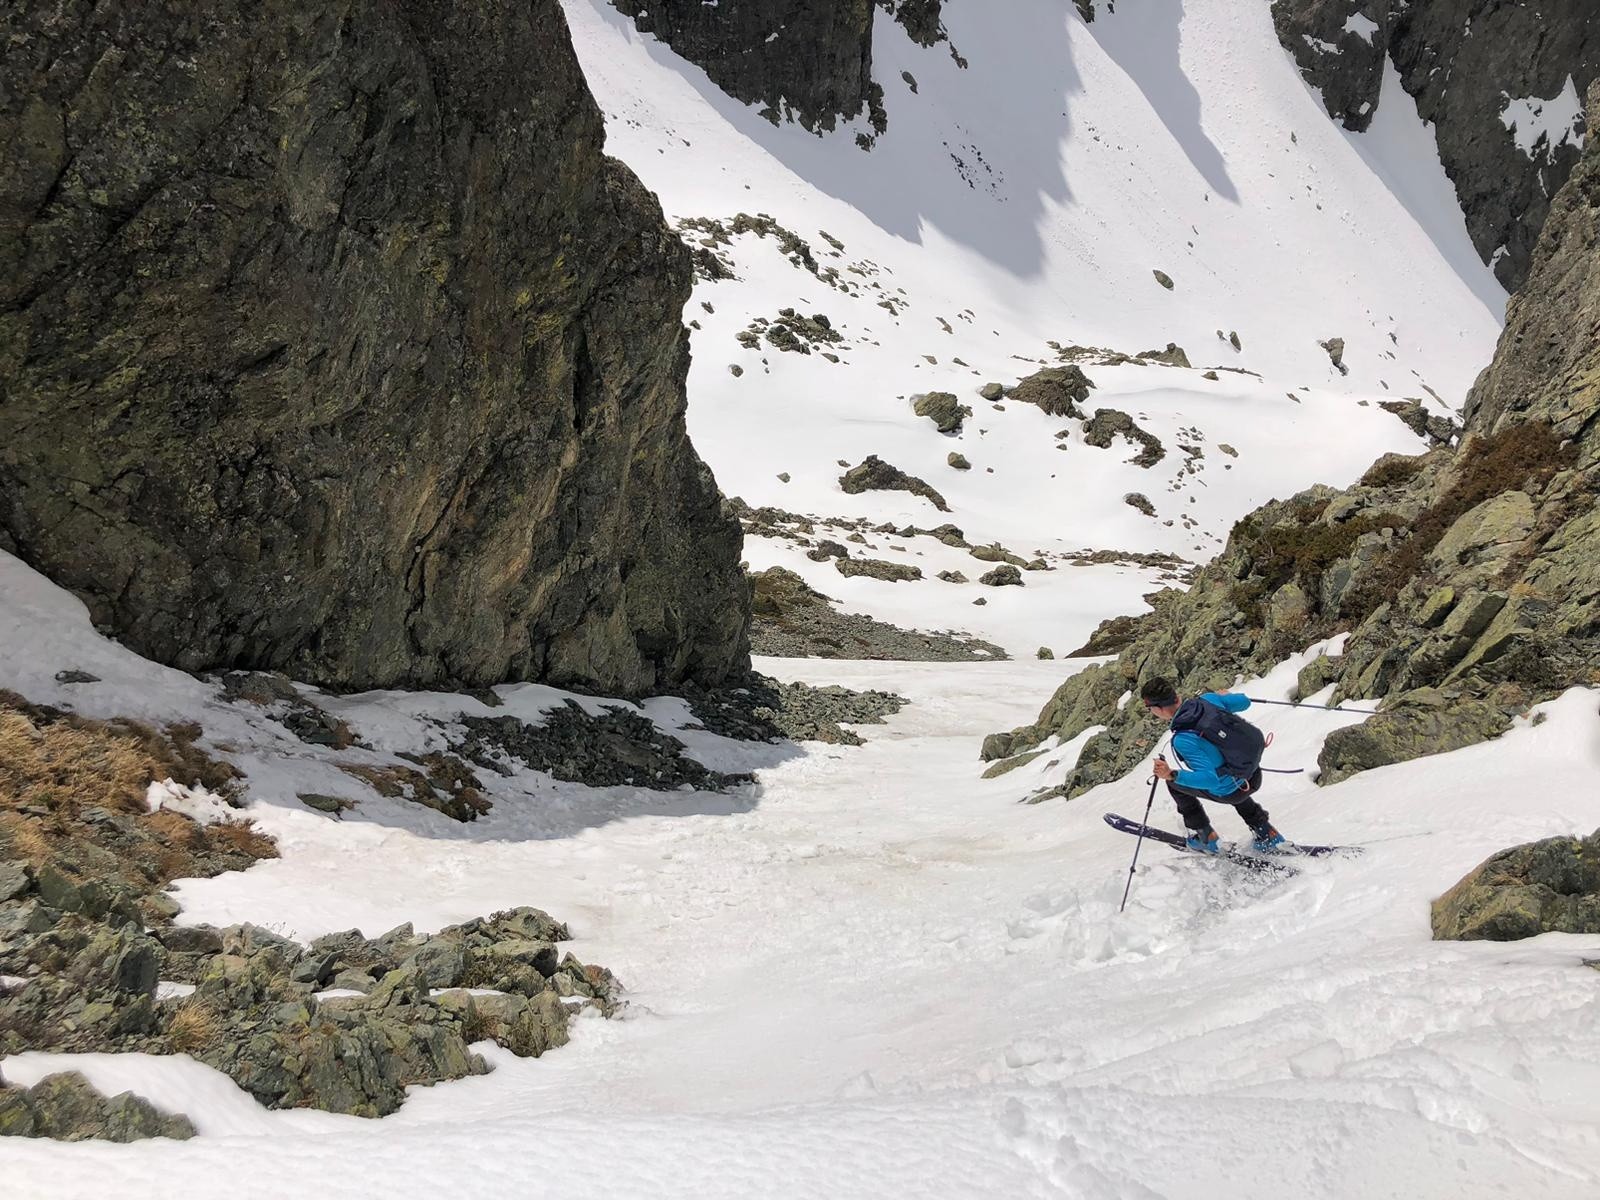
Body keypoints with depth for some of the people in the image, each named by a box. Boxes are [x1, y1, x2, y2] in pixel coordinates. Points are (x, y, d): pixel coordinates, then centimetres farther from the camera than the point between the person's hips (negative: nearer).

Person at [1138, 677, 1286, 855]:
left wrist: (1172, 775, -31)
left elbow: (1210, 779, -30)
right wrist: (1225, 696, 26)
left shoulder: (1182, 740, -28)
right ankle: (1266, 834, 36)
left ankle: (1205, 838, 27)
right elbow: (1244, 702, 6)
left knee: (1173, 782, 17)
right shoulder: (1208, 699, -11)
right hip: (1254, 778, 6)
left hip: (1232, 793, -6)